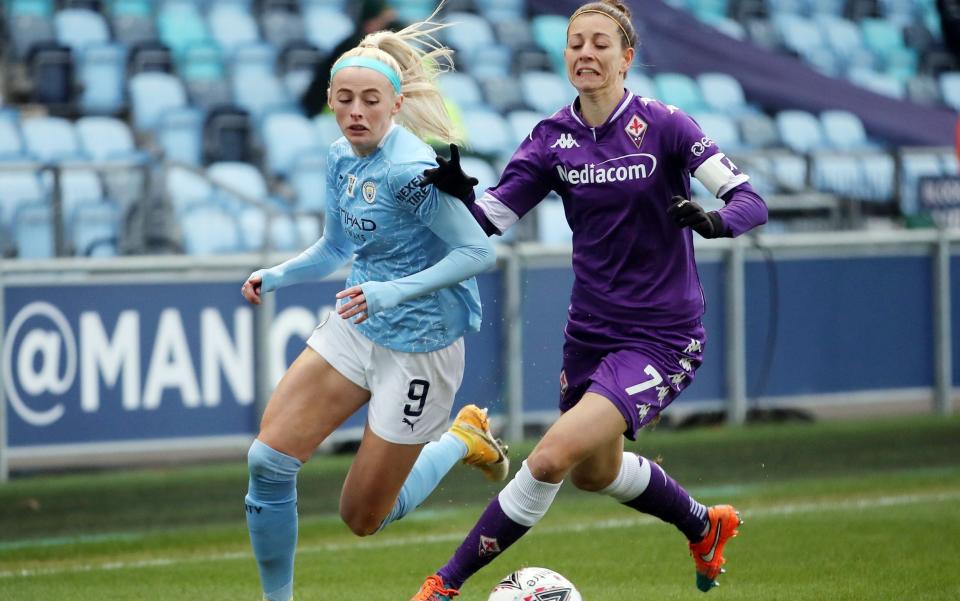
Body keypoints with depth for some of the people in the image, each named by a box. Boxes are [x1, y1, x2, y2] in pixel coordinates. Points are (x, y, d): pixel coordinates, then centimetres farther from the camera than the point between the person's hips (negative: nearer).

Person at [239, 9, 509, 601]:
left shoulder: (413, 171, -23)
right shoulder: (343, 158, 2)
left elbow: (479, 251, -23)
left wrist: (397, 290, -31)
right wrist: (275, 276, 0)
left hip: (419, 347, -7)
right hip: (353, 329, 7)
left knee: (364, 517, 3)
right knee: (268, 458, -9)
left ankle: (462, 440, 26)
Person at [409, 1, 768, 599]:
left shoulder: (663, 125, -12)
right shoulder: (553, 137, 0)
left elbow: (751, 202, -15)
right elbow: (491, 218, -4)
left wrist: (714, 219, -36)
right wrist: (458, 191, -24)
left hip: (660, 338, -7)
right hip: (590, 329, 7)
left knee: (553, 456, -20)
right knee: (595, 472, 24)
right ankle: (705, 526, 52)